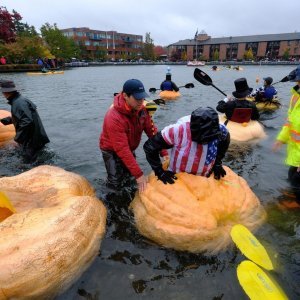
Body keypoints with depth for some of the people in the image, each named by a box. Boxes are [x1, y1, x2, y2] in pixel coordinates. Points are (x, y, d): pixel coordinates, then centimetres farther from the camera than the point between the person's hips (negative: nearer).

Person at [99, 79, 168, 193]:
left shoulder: (141, 109, -16)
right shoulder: (114, 118, -36)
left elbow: (152, 131, -14)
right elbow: (122, 150, -36)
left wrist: (164, 153, -21)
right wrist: (139, 174, -35)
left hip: (130, 148, 6)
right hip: (112, 150, -6)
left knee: (130, 176, 16)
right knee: (116, 184, -4)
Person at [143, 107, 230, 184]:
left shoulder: (221, 130, -22)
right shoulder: (178, 130, -32)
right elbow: (149, 147, -20)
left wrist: (217, 163, 0)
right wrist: (160, 172, -17)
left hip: (204, 180, 3)